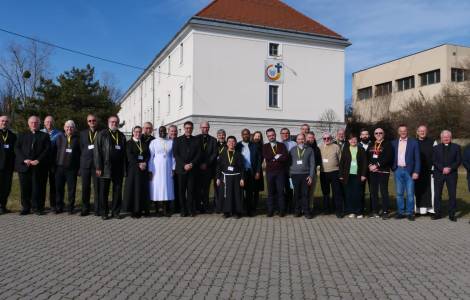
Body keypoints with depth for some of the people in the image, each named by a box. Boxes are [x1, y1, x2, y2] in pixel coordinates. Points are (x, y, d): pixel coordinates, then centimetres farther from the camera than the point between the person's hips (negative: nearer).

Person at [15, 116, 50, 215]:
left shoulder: (44, 136, 12)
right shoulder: (22, 135, 18)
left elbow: (47, 149, 1)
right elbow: (17, 148, 8)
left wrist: (38, 160, -11)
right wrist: (24, 160, -8)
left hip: (39, 166, -2)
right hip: (24, 166, 2)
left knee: (38, 188, -2)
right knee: (25, 188, 2)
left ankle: (38, 208, 5)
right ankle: (26, 208, 12)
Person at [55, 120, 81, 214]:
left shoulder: (77, 139, 4)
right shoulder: (59, 137, 9)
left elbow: (80, 152, 2)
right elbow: (54, 151, 10)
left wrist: (79, 166, -4)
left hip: (72, 168, -2)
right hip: (60, 167, 2)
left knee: (71, 188, 3)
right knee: (59, 188, 6)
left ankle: (71, 207, 13)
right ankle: (59, 207, 17)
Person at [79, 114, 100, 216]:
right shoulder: (83, 133, 15)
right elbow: (81, 148, 14)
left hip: (97, 163, -3)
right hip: (85, 163, 3)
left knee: (97, 187, -1)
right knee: (85, 187, 5)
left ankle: (97, 209, 5)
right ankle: (85, 209, 13)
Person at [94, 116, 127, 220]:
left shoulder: (122, 136, 14)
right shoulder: (101, 134, 3)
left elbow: (124, 152, 12)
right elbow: (97, 151, -2)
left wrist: (125, 168, 5)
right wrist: (98, 167, -10)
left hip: (119, 169, 3)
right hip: (105, 168, -3)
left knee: (118, 191, 6)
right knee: (104, 192, 3)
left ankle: (116, 212, 16)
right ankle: (104, 213, 13)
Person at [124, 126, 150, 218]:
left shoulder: (144, 143, 15)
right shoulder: (129, 143, 3)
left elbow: (148, 155, 6)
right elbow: (129, 155, -8)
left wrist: (145, 163, -12)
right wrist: (138, 164, -17)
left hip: (143, 168, 3)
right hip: (133, 168, -3)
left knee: (142, 189, 2)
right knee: (133, 188, -2)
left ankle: (139, 210, 7)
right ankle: (133, 210, 2)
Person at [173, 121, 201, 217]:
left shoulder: (196, 140, 11)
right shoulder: (178, 140, 8)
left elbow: (198, 154, 5)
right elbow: (175, 154, 0)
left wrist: (192, 164, -10)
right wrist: (184, 165, -10)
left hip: (192, 169, 0)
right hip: (181, 169, 0)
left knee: (191, 190, -1)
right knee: (181, 190, 1)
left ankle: (191, 210, 6)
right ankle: (183, 210, 7)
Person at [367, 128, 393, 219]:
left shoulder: (387, 145, -1)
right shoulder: (371, 145, 16)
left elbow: (387, 158, -12)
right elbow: (367, 157, 12)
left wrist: (376, 165, -15)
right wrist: (370, 165, -6)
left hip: (383, 171, -5)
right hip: (372, 172, 5)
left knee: (384, 192, -5)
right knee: (373, 192, 8)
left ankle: (386, 212, 2)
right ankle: (375, 211, 16)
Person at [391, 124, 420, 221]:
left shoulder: (413, 142, 1)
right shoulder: (394, 143, 9)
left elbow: (417, 158, -1)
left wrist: (416, 172, -8)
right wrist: (393, 168, 3)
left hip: (409, 171, -2)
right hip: (398, 170, 2)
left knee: (410, 193, 0)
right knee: (399, 193, 7)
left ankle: (410, 213, 9)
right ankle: (401, 212, 15)